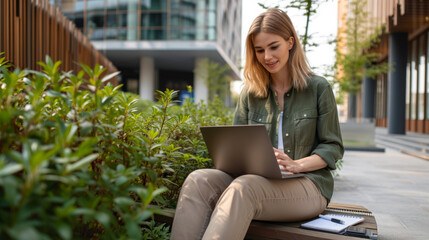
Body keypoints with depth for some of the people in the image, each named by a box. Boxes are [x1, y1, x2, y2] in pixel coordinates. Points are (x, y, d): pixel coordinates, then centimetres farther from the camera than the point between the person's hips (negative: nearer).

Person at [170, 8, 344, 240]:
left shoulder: (318, 88, 4)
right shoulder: (250, 93, 13)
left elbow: (333, 147, 3)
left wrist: (296, 165, -15)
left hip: (307, 184, -3)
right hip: (257, 180, 4)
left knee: (242, 188, -37)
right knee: (198, 181, -26)